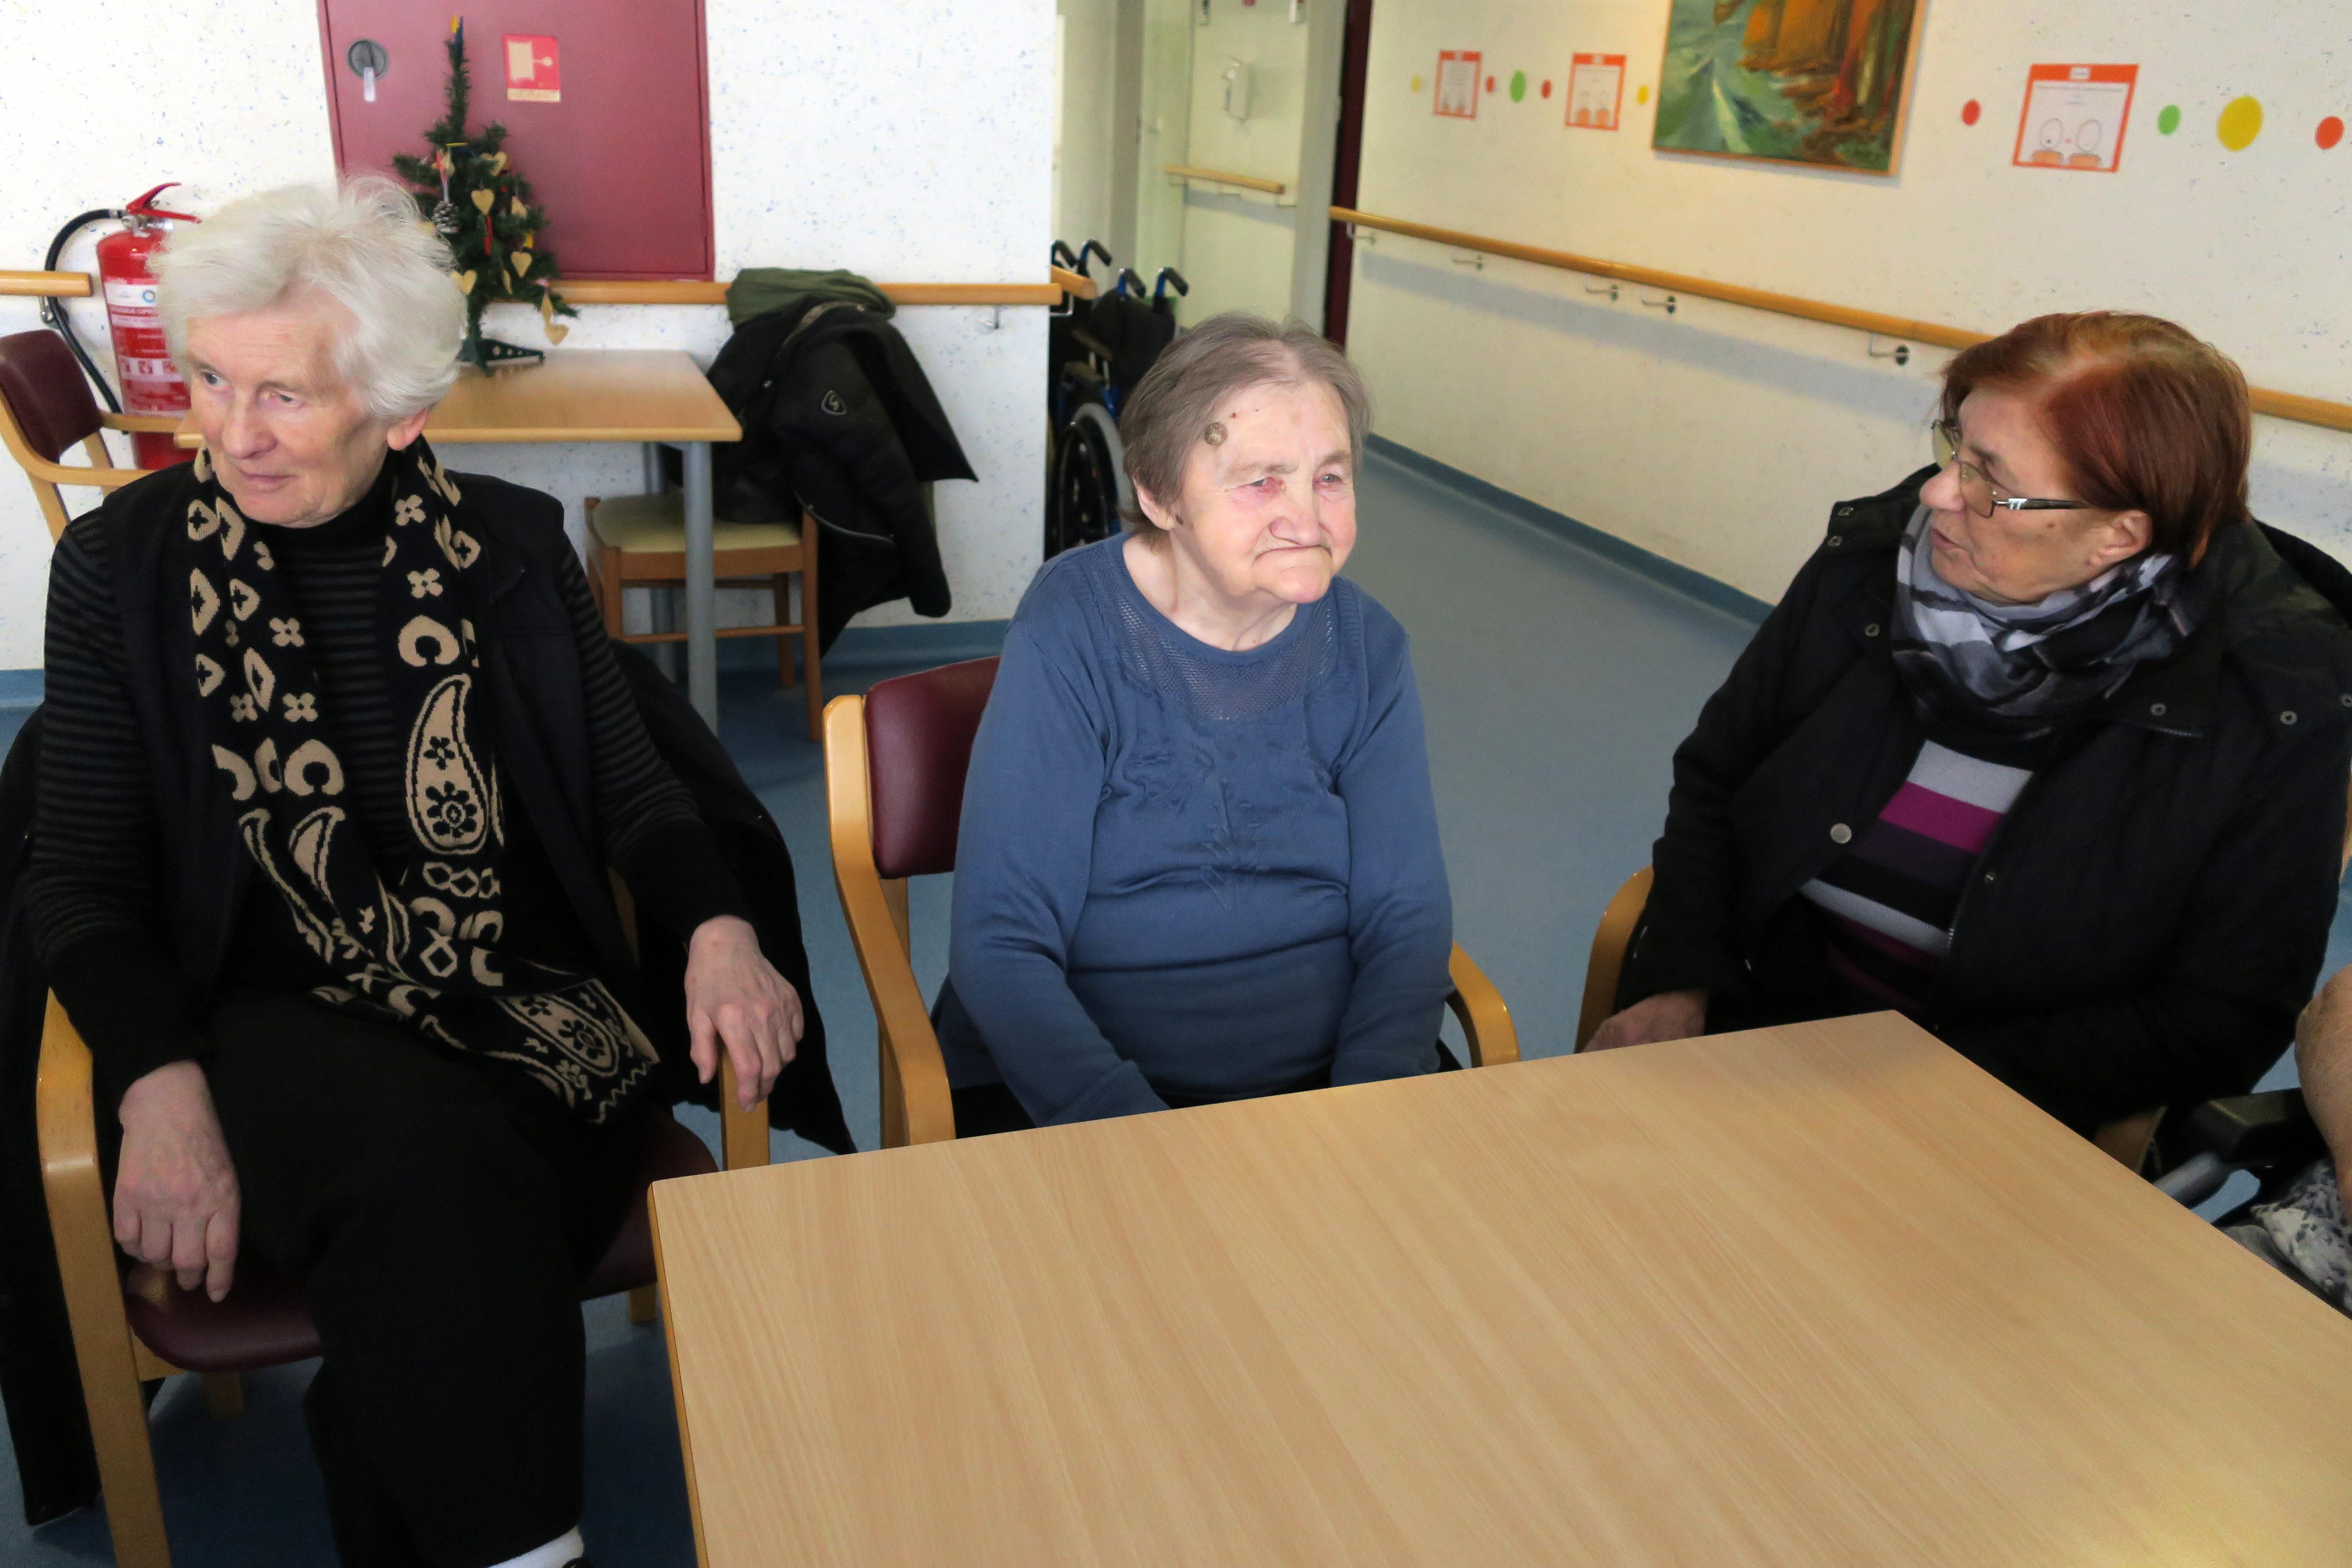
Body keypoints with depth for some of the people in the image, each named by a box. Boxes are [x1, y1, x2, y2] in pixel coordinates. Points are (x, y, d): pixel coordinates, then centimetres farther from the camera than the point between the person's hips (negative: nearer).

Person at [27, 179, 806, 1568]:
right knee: (440, 1171, -33)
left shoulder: (514, 544, 8)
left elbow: (630, 785, 8)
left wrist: (719, 929, -13)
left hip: (528, 1010, 1)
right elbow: (81, 878, 3)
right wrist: (160, 1092, -14)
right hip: (276, 1023, -1)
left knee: (435, 1267, -29)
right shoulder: (122, 564, 5)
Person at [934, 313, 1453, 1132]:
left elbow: (1406, 917, 2)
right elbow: (999, 944, -13)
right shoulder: (1070, 636, -10)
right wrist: (1143, 1147, -26)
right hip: (1063, 1088, -3)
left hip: (1325, 1077, 4)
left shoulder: (1366, 647, 2)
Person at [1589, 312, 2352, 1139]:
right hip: (1756, 1015, 4)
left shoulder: (2277, 702, -12)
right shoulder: (1871, 555, -3)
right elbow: (1713, 778, 7)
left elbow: (2221, 1018, -9)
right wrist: (1675, 986, -8)